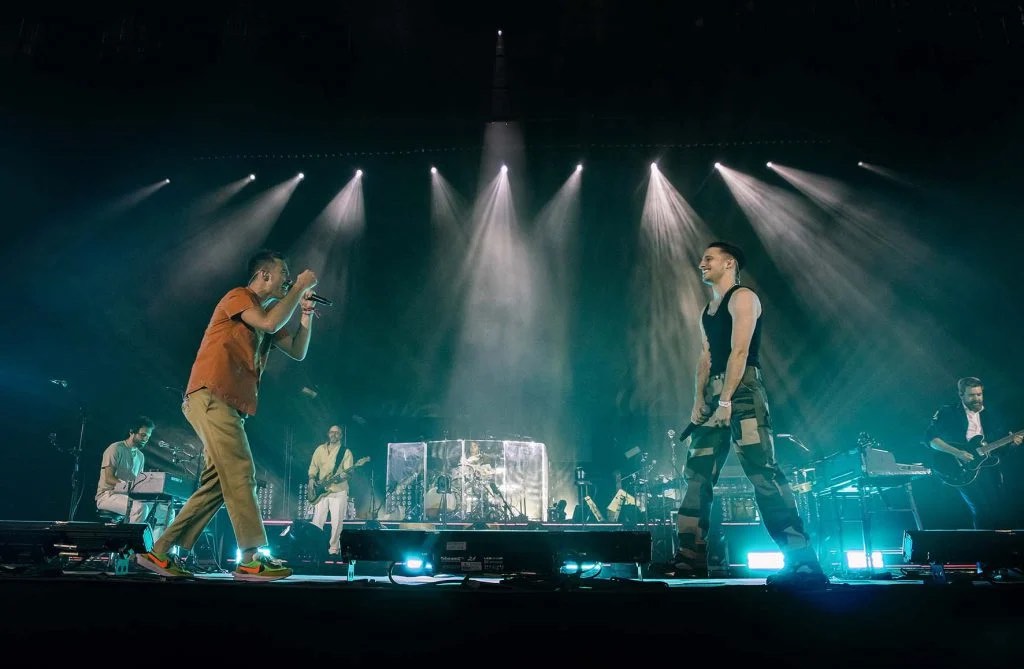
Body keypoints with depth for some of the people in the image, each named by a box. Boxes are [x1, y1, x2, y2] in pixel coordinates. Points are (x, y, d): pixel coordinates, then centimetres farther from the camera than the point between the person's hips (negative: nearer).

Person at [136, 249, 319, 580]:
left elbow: (298, 351, 22)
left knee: (217, 484, 6)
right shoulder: (237, 296, 0)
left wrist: (306, 314, 10)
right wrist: (301, 287, -8)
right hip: (212, 396, -10)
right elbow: (270, 323, -18)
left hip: (231, 404, 10)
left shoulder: (267, 314, 25)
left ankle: (161, 553, 12)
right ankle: (252, 559, -17)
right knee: (240, 474, -16)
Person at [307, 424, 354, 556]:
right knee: (317, 521, 0)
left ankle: (334, 549, 9)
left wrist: (341, 476, -29)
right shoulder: (320, 449, 10)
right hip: (321, 491, 3)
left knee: (337, 522, -2)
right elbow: (313, 466, 13)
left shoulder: (345, 452, -1)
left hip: (339, 491, -2)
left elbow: (349, 471, -9)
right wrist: (311, 479, -4)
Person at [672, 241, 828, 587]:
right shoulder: (707, 311, 25)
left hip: (743, 391, -9)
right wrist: (699, 399, 5)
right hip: (713, 395, 9)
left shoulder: (742, 297, -2)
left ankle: (803, 563, -17)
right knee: (696, 475, 4)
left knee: (763, 473, -17)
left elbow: (740, 351, -13)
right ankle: (690, 558, 8)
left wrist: (726, 401, -20)